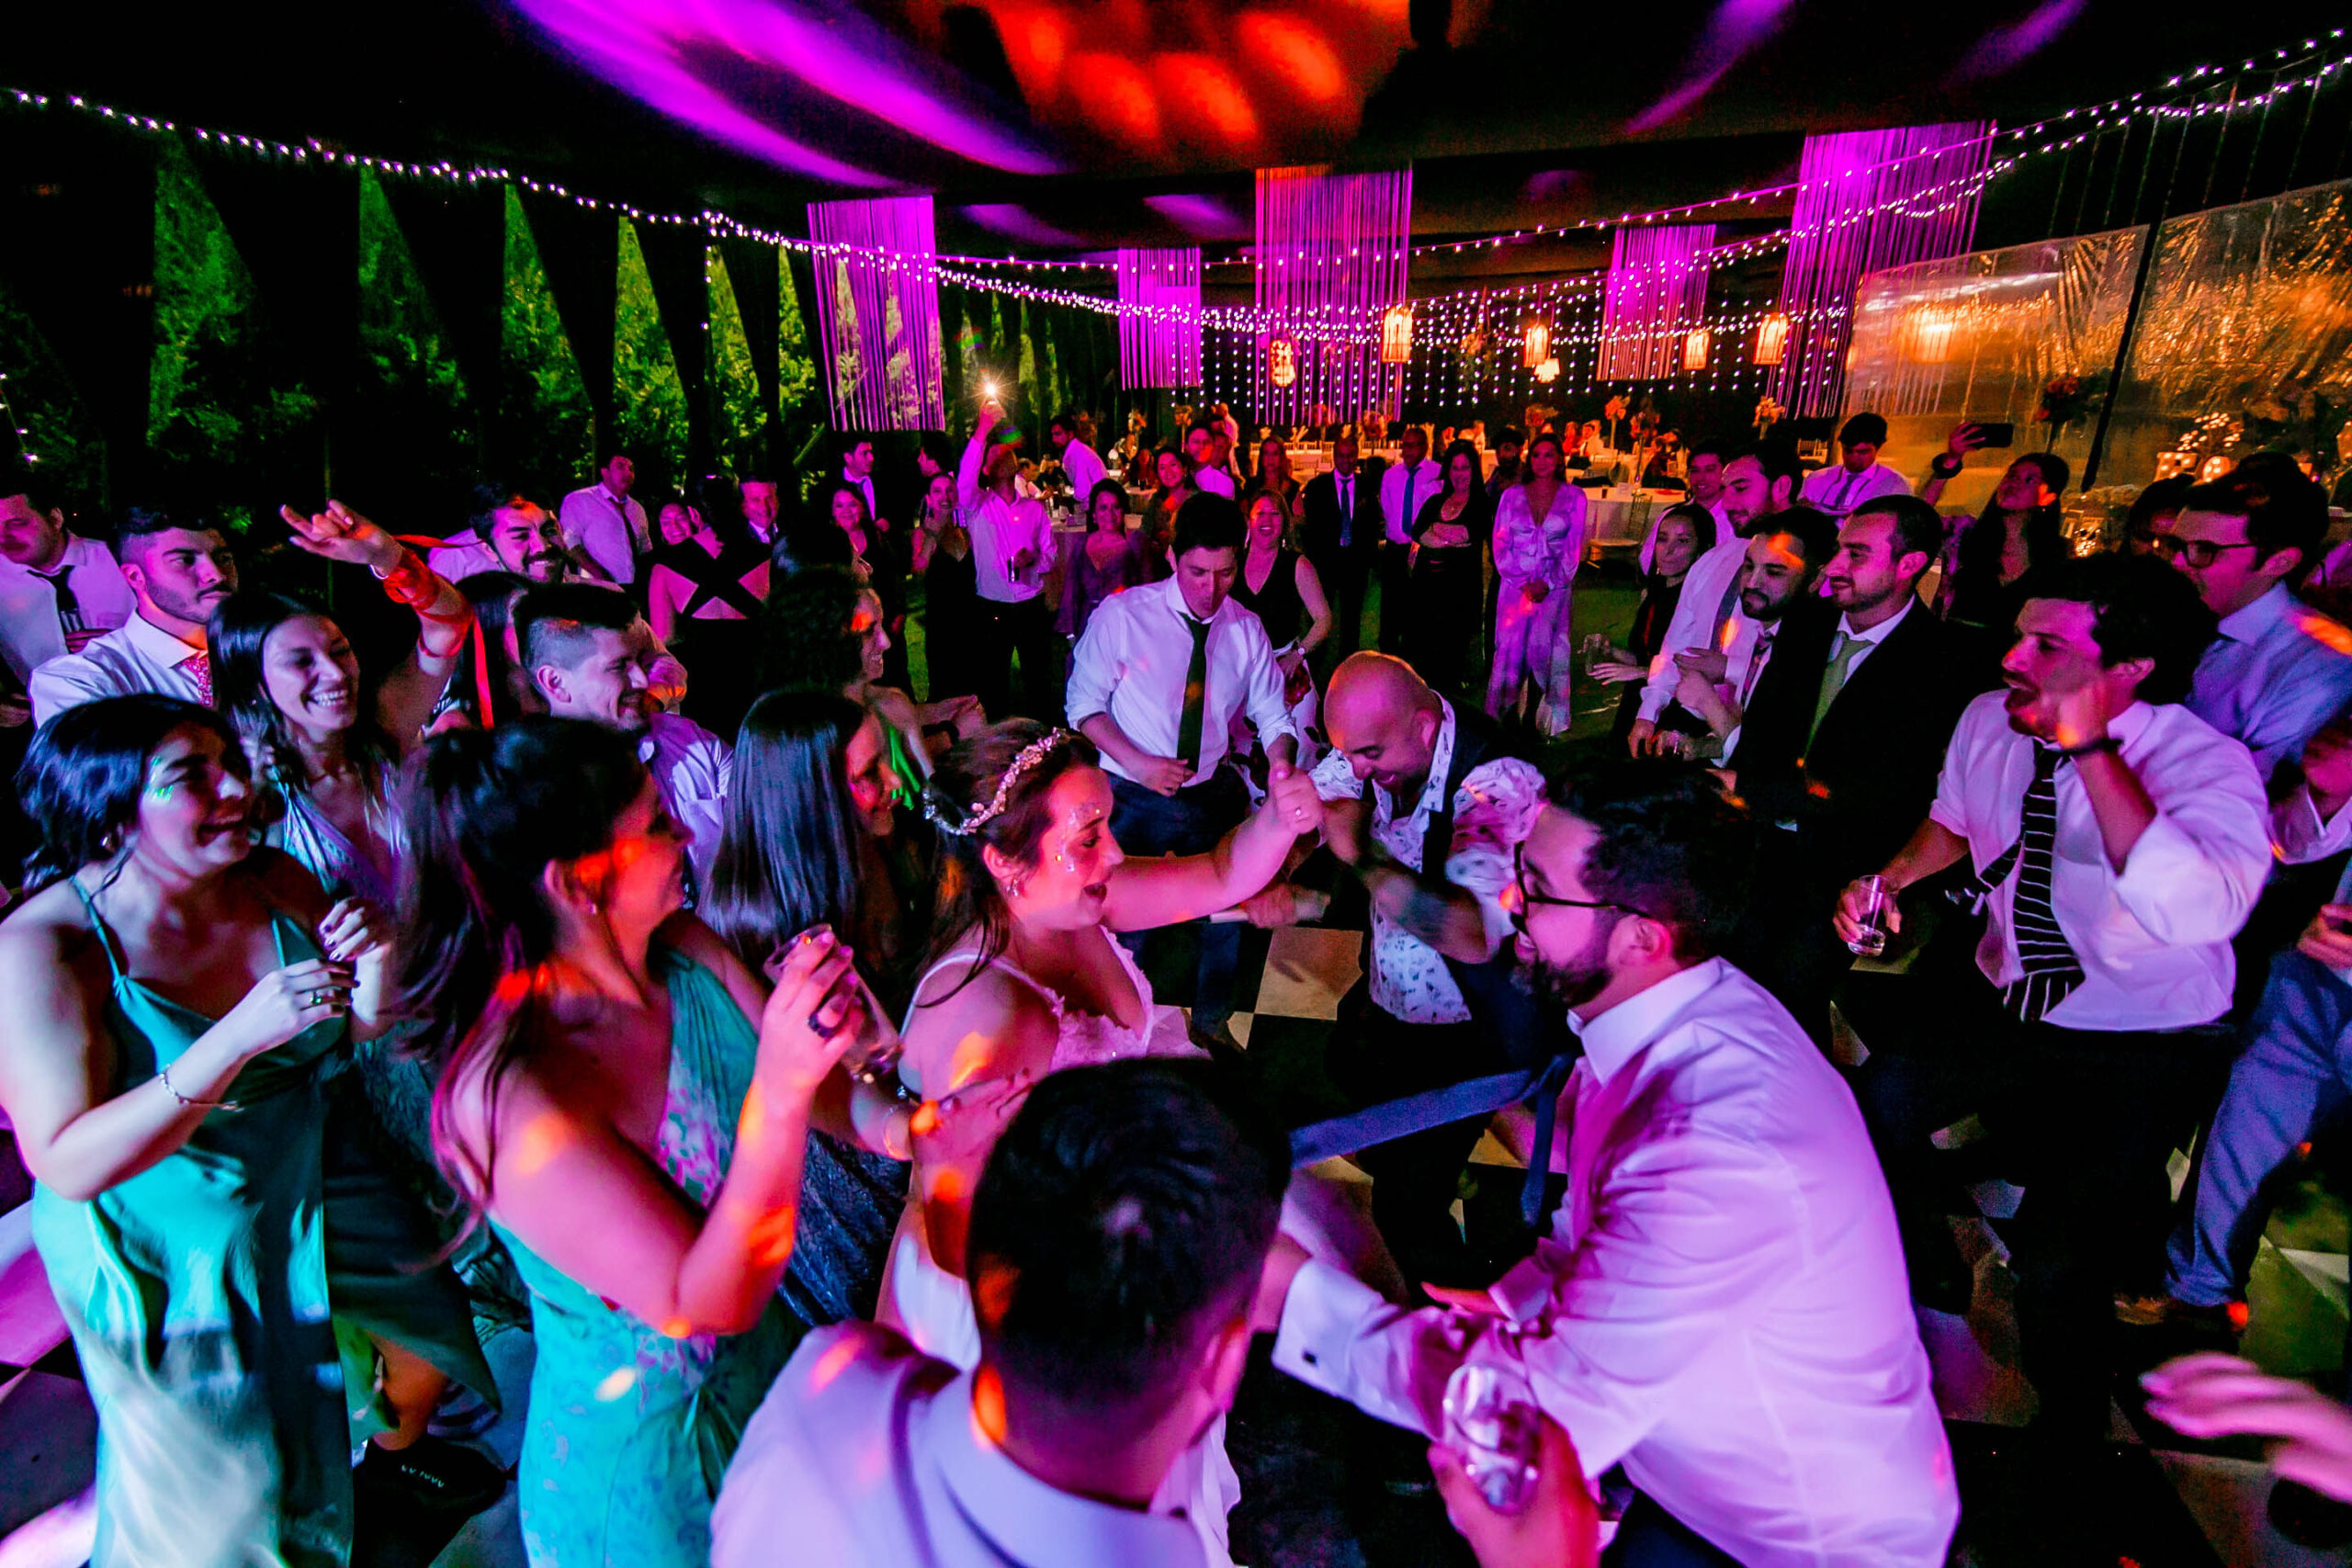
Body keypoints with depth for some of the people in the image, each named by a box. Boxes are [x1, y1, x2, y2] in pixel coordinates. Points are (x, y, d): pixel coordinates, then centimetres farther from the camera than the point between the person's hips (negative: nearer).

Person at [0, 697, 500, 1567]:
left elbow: (361, 1036, -2)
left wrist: (371, 972, -25)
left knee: (435, 1330, 22)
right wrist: (239, 1037, -42)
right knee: (231, 1497, 11)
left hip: (311, 1182, 5)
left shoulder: (280, 884, -13)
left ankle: (397, 1446, 55)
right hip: (167, 1246, -5)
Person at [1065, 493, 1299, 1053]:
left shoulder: (1247, 629, -1)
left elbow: (1273, 714, -2)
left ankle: (1211, 1023, 45)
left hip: (1213, 796, 4)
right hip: (1134, 798, -4)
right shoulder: (1123, 615, -13)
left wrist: (1282, 763, -23)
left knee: (1228, 911, 18)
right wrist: (1135, 761, -23)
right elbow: (1084, 703, -10)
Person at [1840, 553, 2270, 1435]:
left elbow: (2198, 912, -43)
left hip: (2142, 1048, -5)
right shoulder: (1988, 721, -7)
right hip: (2009, 1000, 5)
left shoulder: (2207, 765, -23)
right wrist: (1888, 877, -5)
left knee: (2055, 1261, -14)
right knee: (1873, 1102, -10)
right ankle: (1928, 1273, 22)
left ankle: (2070, 1433, 20)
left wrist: (2092, 748, -40)